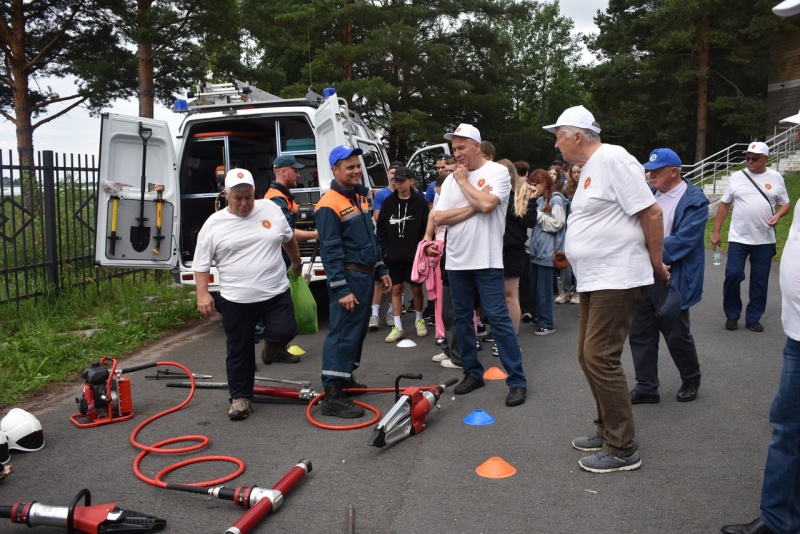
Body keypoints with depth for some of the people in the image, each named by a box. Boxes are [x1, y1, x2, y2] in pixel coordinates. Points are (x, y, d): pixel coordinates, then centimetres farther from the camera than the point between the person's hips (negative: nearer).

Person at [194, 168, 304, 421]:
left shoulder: (271, 209, 2)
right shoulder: (214, 224, -3)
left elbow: (288, 238, 18)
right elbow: (201, 264, 0)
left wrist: (297, 262, 27)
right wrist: (203, 294, -9)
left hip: (276, 294, 1)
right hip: (236, 301, -1)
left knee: (284, 332, -11)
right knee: (239, 351, 7)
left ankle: (271, 342, 24)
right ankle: (240, 397, 24)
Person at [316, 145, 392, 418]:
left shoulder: (360, 197, 14)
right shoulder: (329, 205, -14)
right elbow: (330, 250, -18)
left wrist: (381, 270, 18)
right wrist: (342, 289, -21)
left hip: (365, 275, 9)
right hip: (348, 276, -9)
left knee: (358, 329, 16)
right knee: (342, 333, -10)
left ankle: (345, 377, 30)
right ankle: (332, 395, -7)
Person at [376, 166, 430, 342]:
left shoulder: (420, 203, -3)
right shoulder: (388, 202, 4)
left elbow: (426, 229, -3)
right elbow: (381, 228, 7)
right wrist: (386, 249, -1)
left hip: (414, 255, -2)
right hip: (394, 256, 2)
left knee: (416, 288, 7)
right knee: (396, 289, 6)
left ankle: (419, 319, 28)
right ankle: (398, 327, 12)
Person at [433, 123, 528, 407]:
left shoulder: (497, 171, -3)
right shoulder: (451, 180, 11)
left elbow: (486, 204, -20)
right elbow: (438, 218, 0)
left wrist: (464, 181, -6)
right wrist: (472, 208, -10)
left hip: (486, 260, -6)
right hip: (456, 260, 6)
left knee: (498, 318, -7)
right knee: (462, 318, 11)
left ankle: (517, 381, 0)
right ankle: (473, 372, 25)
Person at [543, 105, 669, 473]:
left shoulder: (612, 159, -14)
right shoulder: (589, 167, 17)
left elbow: (651, 213, -16)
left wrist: (656, 265, -10)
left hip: (617, 278, -10)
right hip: (594, 280, 10)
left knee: (600, 358, -9)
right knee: (589, 356, 14)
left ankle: (622, 449, 3)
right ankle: (607, 431, 28)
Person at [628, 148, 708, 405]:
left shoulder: (695, 200, -9)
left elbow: (683, 239, -18)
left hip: (672, 278, -6)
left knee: (677, 336, 8)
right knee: (640, 334, 8)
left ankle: (691, 380, 34)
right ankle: (646, 387, 21)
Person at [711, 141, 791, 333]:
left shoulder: (776, 178, 3)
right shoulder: (737, 177, 2)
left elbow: (785, 203, 10)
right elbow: (724, 205, 6)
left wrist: (777, 215, -14)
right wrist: (715, 232, 3)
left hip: (764, 241, 1)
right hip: (738, 239, -1)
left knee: (760, 281, 5)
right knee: (733, 275, -7)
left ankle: (753, 318, 18)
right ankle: (732, 315, 11)